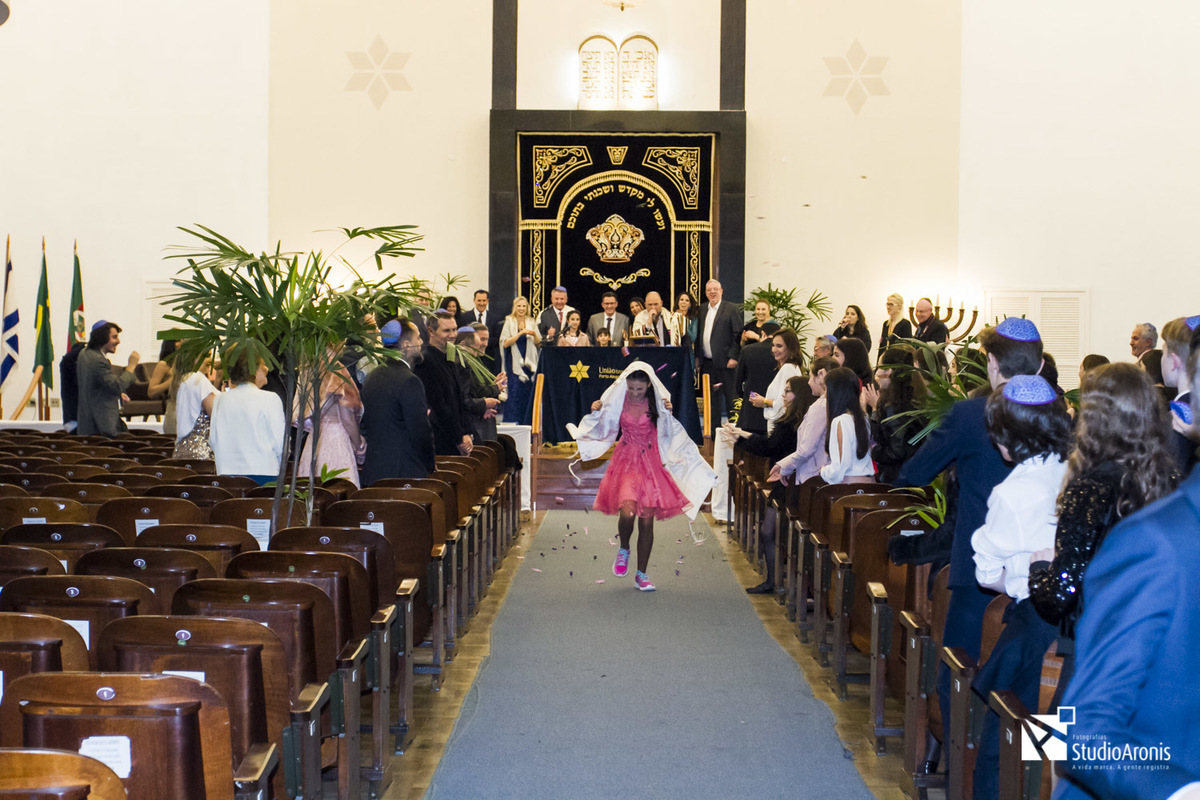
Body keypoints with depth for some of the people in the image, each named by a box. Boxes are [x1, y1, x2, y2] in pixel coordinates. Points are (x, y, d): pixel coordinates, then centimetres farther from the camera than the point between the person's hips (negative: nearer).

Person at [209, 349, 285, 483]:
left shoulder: (219, 400, 6)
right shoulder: (269, 399, -8)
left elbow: (213, 442, 11)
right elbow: (280, 445, -7)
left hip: (226, 473, 4)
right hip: (263, 474, -4)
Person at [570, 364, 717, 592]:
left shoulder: (656, 403, -1)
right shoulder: (617, 400, -1)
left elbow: (668, 432, 2)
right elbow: (603, 430, 10)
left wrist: (668, 413, -14)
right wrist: (596, 412, -8)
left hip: (650, 463, 1)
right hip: (625, 461, -1)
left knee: (647, 520, 1)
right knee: (627, 511, -22)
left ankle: (641, 574, 14)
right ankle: (623, 550, 11)